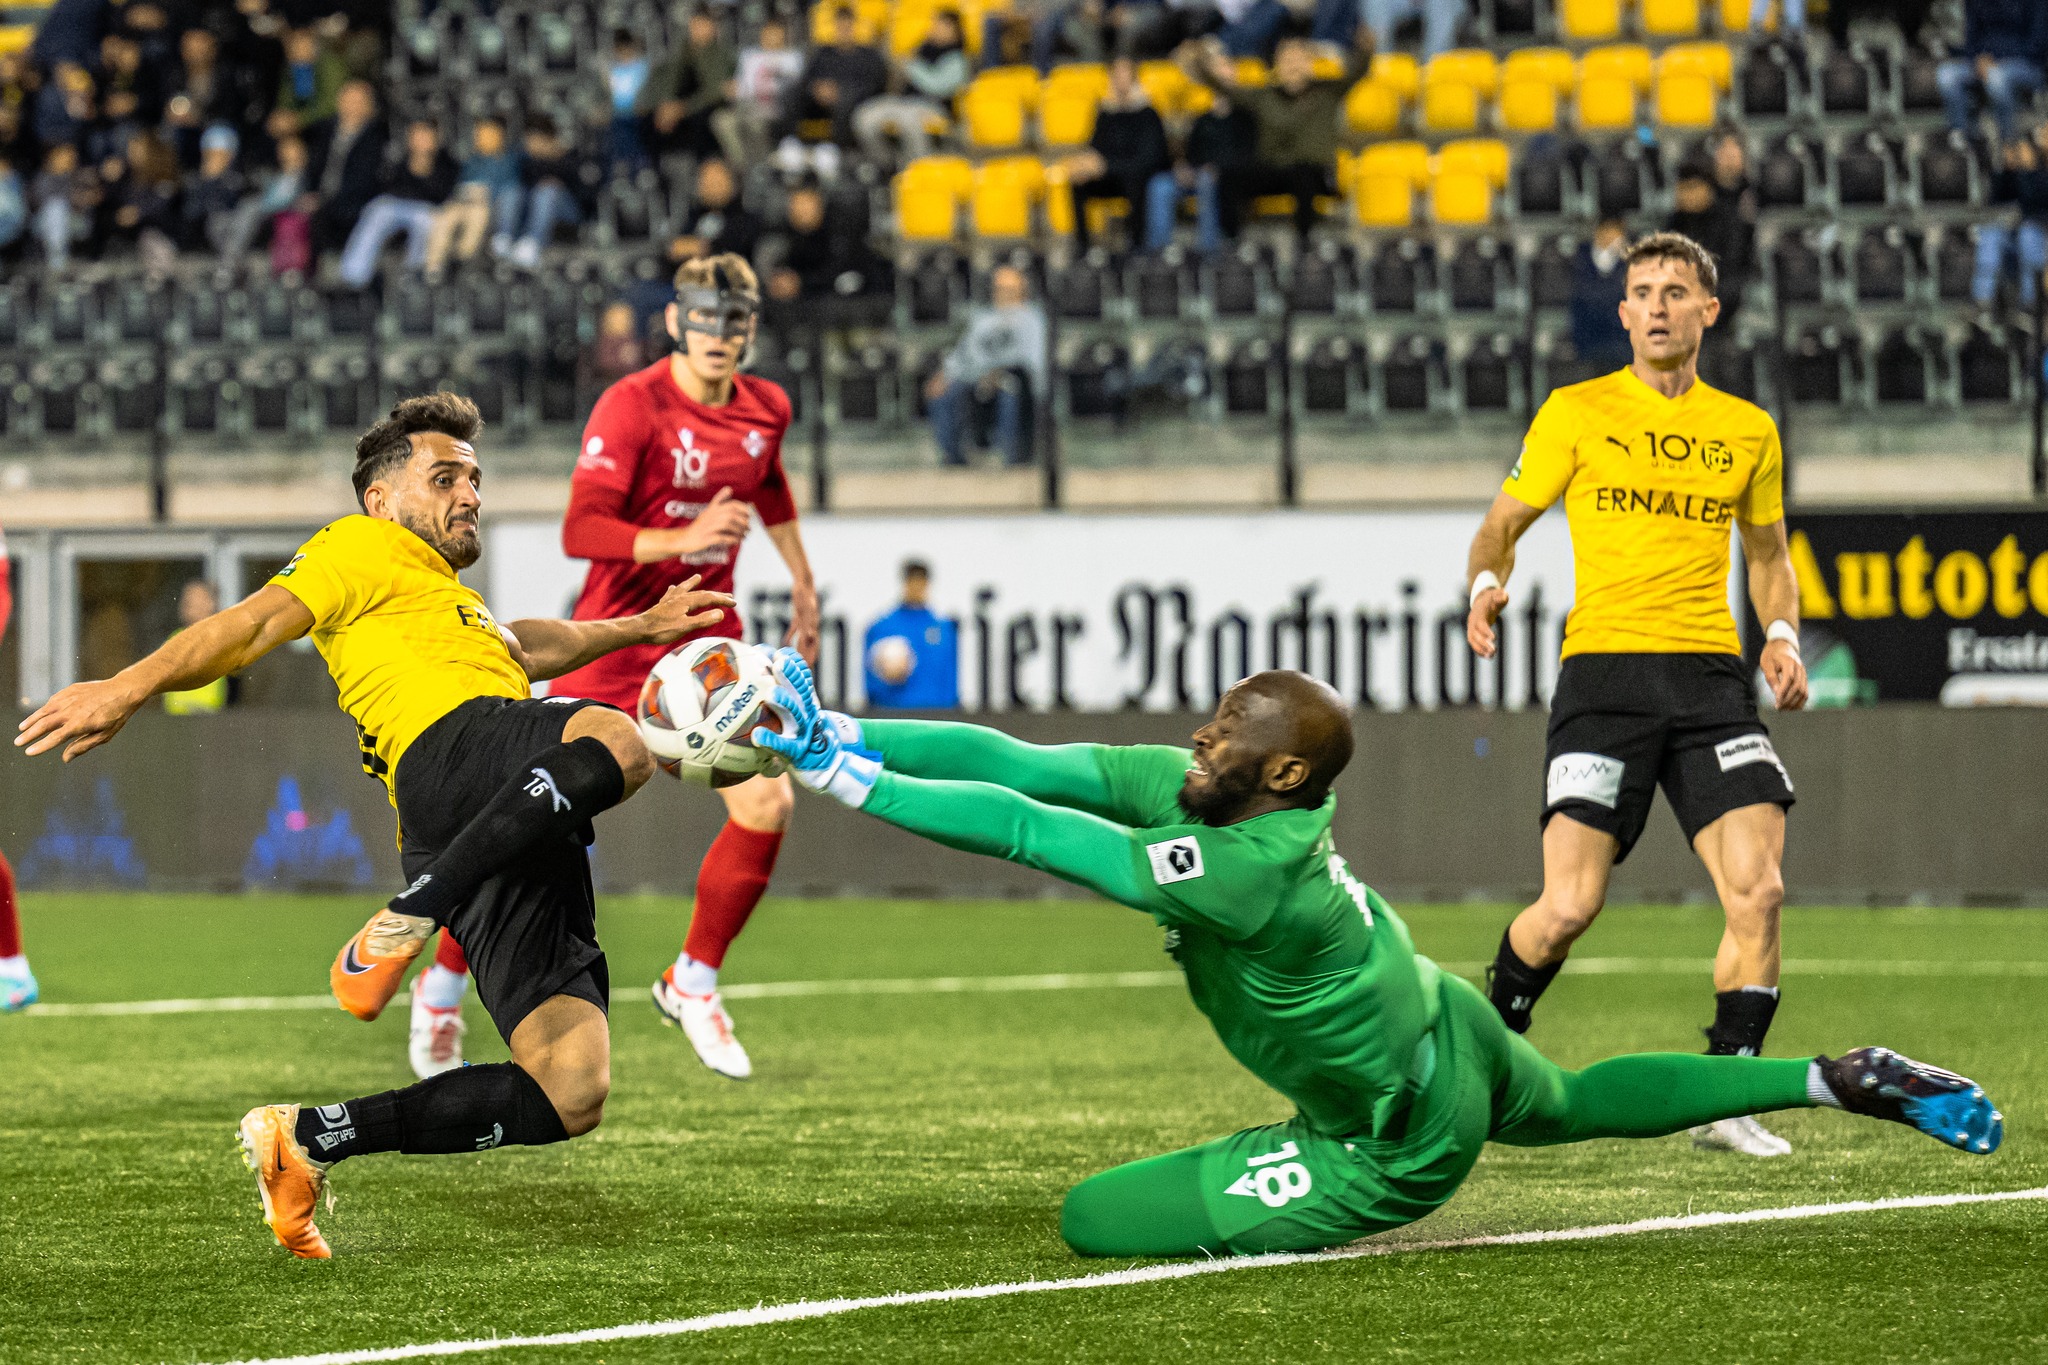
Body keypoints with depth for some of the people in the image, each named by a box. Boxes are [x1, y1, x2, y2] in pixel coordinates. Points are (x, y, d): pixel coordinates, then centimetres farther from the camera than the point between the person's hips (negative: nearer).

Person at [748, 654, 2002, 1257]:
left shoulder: (1245, 867, -36)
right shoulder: (1202, 790, -13)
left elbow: (1022, 830, -38)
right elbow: (1023, 764, -15)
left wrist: (849, 781, -34)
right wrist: (842, 733, -23)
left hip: (1403, 1143, -9)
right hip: (1446, 1034, 9)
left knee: (1095, 1220, -13)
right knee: (1566, 1103, 39)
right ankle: (1839, 1082, 35)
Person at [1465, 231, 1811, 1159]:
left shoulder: (1749, 432, 13)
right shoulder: (1576, 413, 5)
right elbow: (1502, 525, 10)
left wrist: (1782, 636, 8)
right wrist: (1487, 585, -12)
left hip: (1711, 675, 3)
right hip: (1604, 671, -2)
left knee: (1758, 888, -15)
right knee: (1568, 907, -11)